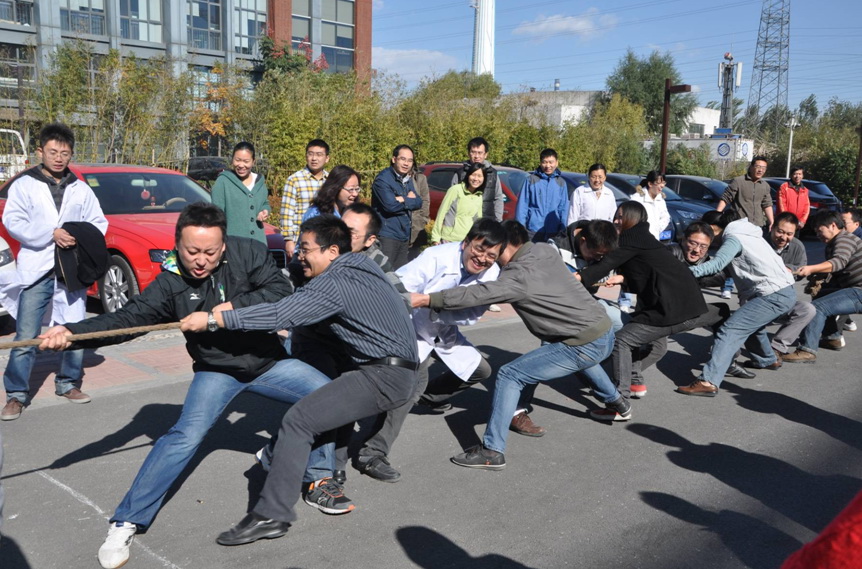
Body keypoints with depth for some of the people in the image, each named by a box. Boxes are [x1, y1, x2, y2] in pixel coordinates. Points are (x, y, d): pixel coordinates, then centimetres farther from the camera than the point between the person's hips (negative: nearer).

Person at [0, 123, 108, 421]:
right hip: (36, 271, -3)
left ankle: (68, 384, 23)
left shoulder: (81, 189, 13)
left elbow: (98, 223, 12)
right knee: (25, 337, -3)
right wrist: (52, 234, -16)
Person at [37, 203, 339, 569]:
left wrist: (233, 307, -30)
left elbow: (282, 293, -20)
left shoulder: (248, 253, -16)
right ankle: (126, 522, -10)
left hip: (268, 361, 2)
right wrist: (70, 332, -40)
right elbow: (127, 317, -25)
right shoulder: (171, 282, -17)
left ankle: (318, 481, 11)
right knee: (186, 435, -22)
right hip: (217, 371, -2)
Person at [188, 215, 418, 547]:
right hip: (399, 371, 10)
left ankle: (271, 516, -9)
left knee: (298, 420, -12)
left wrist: (212, 319, -19)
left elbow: (280, 316, -23)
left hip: (385, 377, -10)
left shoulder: (334, 283, -16)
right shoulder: (360, 266, 12)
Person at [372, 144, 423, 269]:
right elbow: (390, 205, -22)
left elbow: (418, 202, 3)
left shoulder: (408, 180, 15)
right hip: (387, 236, -8)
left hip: (404, 236, 8)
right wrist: (409, 200, -6)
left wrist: (403, 200, -15)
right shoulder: (383, 179, -11)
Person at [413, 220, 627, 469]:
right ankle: (616, 400, 66)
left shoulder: (519, 275, -18)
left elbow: (477, 294, -28)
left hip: (586, 345, -9)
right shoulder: (545, 250, 7)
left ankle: (492, 452, -7)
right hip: (606, 331, 9)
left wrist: (425, 299, -27)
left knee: (509, 375, -8)